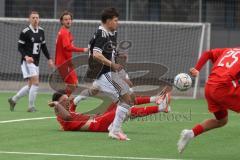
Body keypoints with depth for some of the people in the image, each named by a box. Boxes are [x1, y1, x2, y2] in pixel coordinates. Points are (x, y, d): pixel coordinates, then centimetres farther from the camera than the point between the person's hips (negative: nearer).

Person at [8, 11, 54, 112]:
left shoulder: (41, 31, 9)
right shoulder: (25, 32, -10)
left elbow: (43, 46, 18)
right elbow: (20, 47, -8)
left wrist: (49, 59, 13)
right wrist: (26, 56, -24)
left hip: (36, 62, 7)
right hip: (27, 62, -7)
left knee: (31, 85, 11)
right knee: (35, 82, -16)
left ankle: (13, 100, 28)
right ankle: (31, 107, -7)